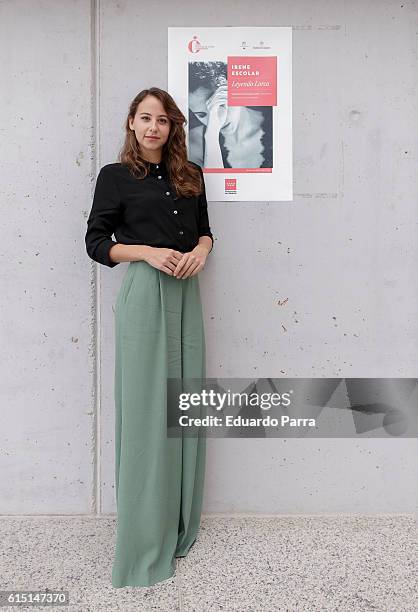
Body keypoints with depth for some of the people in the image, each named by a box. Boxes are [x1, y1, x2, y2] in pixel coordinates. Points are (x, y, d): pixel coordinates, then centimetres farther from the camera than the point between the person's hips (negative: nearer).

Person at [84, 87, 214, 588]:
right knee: (144, 408, -2)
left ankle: (180, 525, 27)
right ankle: (143, 538, 14)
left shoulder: (189, 176, 14)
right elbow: (97, 242, -1)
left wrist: (200, 251, -4)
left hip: (186, 294, 5)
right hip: (143, 295, -5)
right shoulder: (115, 176, 2)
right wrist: (149, 252, -15)